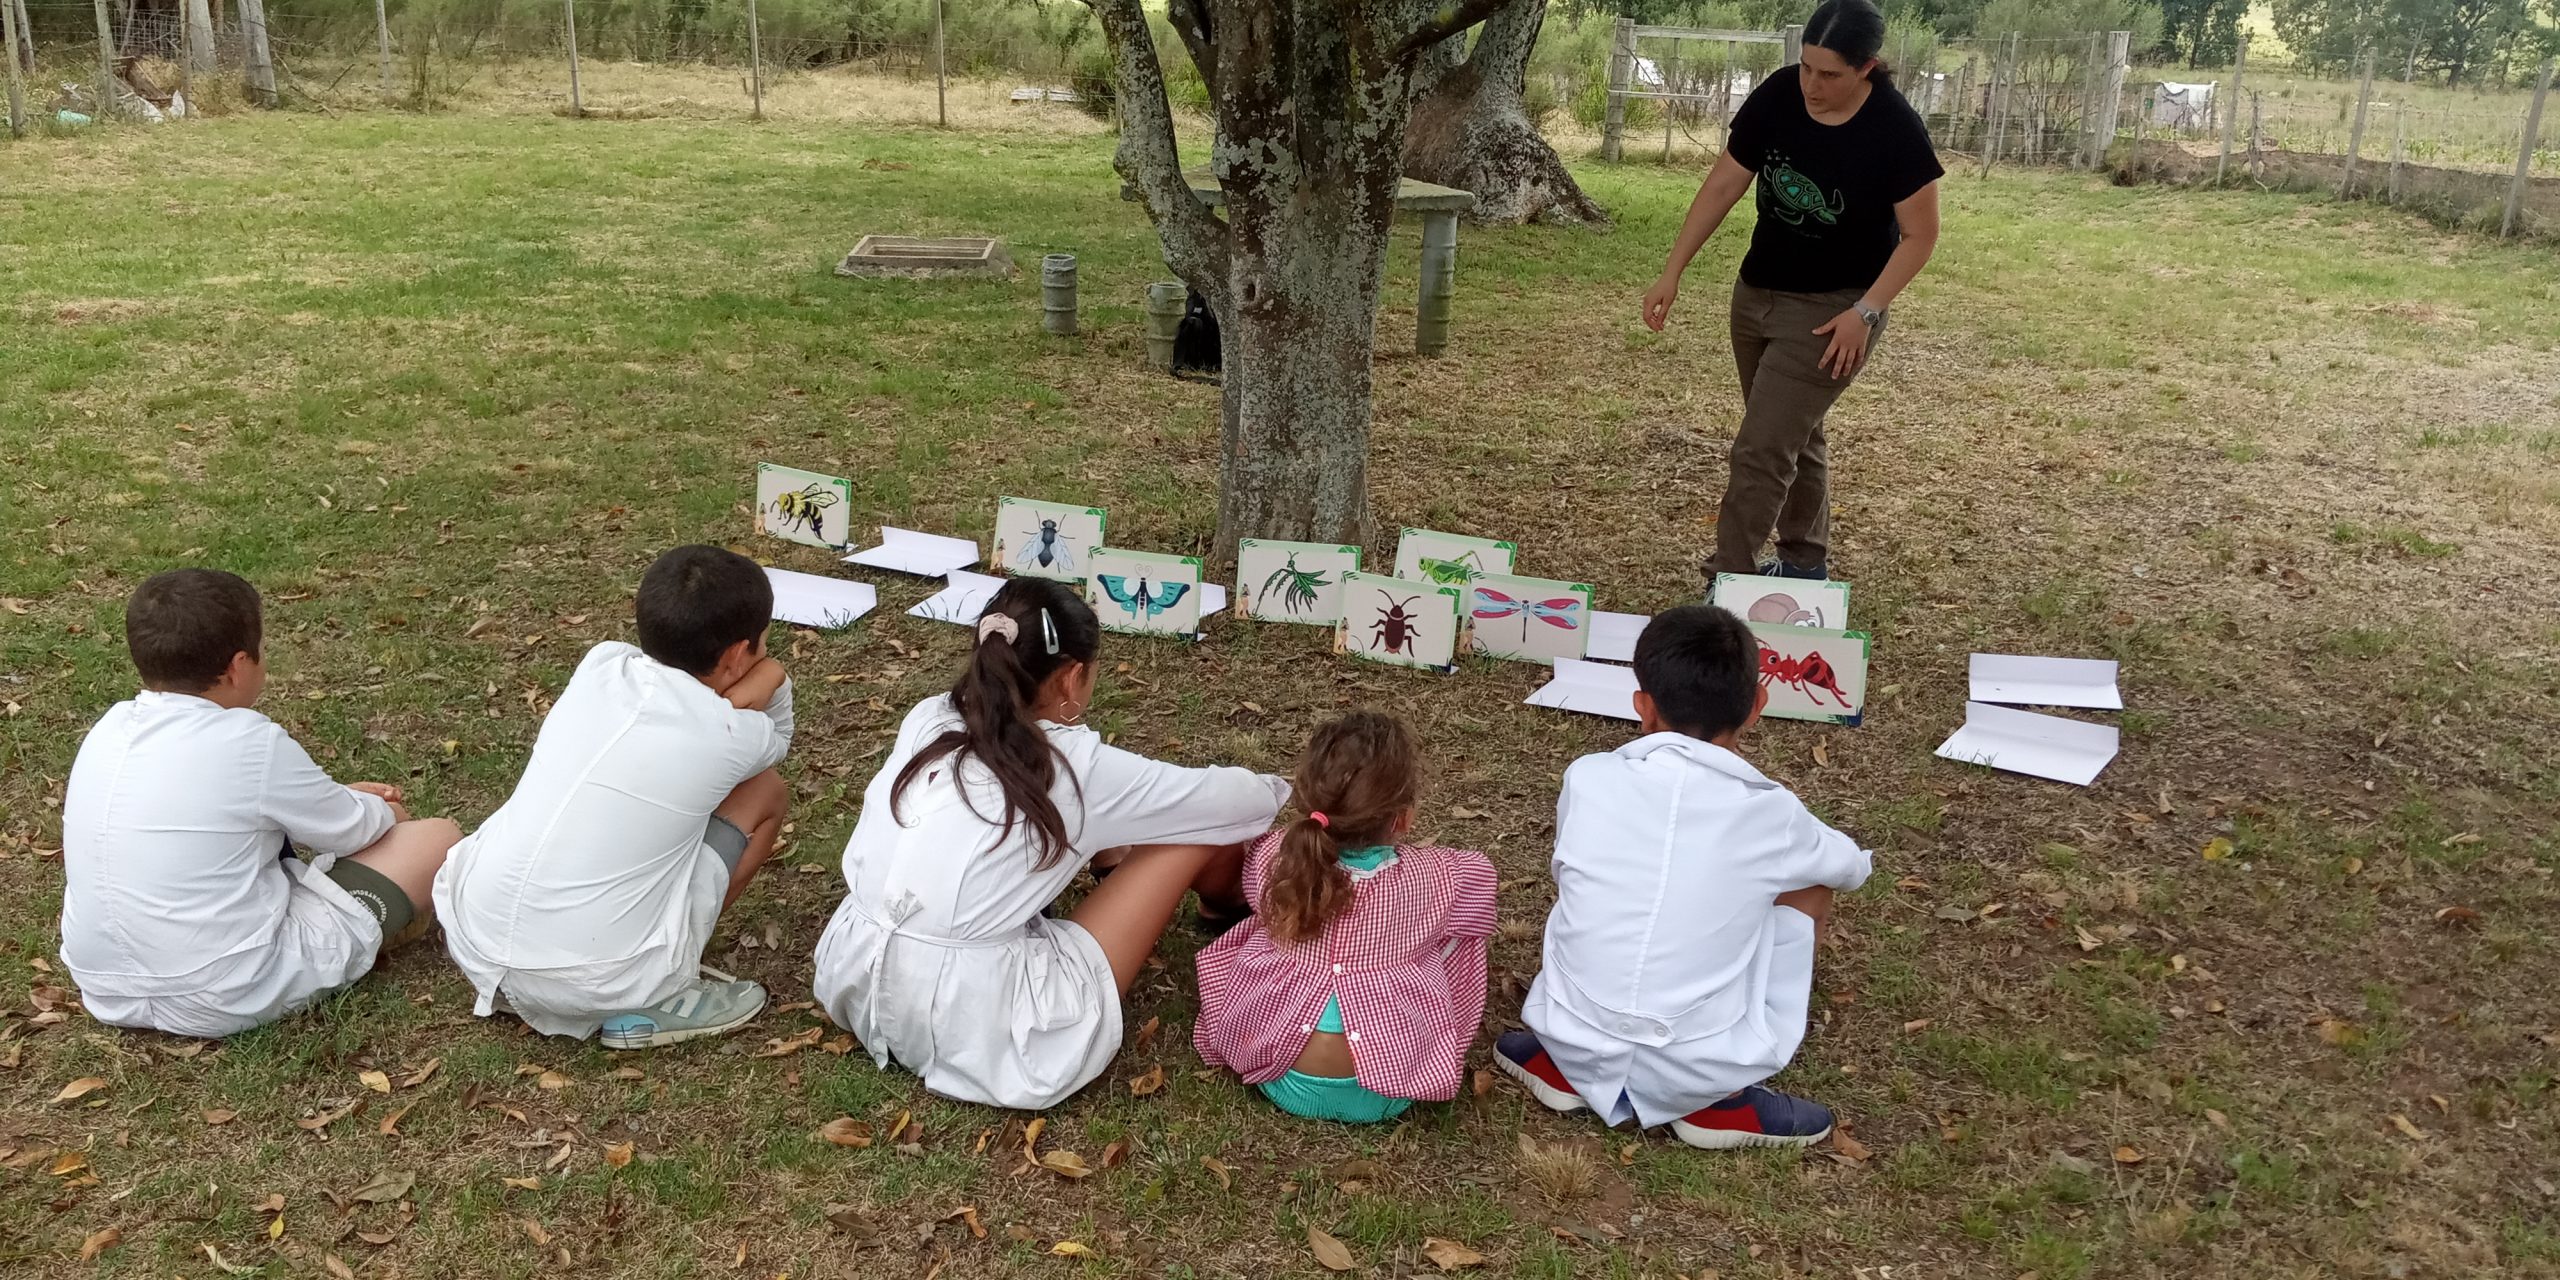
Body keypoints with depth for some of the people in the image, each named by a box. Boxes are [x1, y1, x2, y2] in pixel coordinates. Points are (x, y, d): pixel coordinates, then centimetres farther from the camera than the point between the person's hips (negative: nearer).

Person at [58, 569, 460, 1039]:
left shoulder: (112, 727, 2)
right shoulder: (249, 743, -19)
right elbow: (352, 831, -2)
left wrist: (339, 797, 23)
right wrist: (385, 811, 20)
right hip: (227, 999, -8)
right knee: (438, 837, -3)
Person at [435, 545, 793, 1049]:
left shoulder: (601, 665, 3)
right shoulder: (730, 736, -6)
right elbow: (778, 739, 20)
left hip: (471, 942, 5)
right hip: (591, 984, -5)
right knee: (766, 790, 11)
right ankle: (657, 1002, 9)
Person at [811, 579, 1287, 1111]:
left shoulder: (928, 720, 4)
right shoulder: (1077, 767, -9)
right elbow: (1224, 798, 6)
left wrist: (1105, 839, 34)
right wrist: (1279, 790, 28)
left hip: (855, 986, 7)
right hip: (974, 1030, -6)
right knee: (1201, 831, 4)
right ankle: (1230, 902, 38)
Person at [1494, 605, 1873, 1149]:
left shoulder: (1587, 778, -4)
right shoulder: (1771, 812, -5)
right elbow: (1854, 867, 18)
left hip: (1573, 1044, 2)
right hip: (1699, 1069, -2)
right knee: (1806, 892, 17)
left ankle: (1565, 1066, 14)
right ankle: (1720, 1101, 12)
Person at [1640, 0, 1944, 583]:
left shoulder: (1895, 132, -22)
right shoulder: (1776, 96, -11)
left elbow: (1919, 235, -13)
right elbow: (1722, 186, -4)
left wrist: (1866, 311, -22)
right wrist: (1672, 272, -6)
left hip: (1832, 310, -6)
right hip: (1757, 293, 6)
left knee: (1760, 450, -11)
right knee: (1793, 436, 20)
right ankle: (1806, 563, 38)